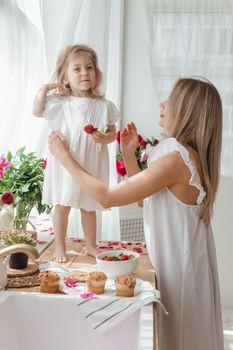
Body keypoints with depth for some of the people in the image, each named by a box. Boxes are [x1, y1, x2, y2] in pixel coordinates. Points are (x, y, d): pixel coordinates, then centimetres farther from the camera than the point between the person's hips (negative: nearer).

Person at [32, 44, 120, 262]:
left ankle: (91, 245, 32)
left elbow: (113, 132, 2)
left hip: (91, 165, 1)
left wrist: (105, 138, -19)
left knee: (89, 207, 14)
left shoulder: (104, 105, -3)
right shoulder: (60, 102, -2)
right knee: (62, 205, 7)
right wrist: (43, 91, -7)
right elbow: (37, 112, 5)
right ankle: (59, 247, 23)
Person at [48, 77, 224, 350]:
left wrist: (65, 157, -14)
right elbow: (143, 197, 10)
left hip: (179, 266, -9)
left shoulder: (175, 159, -27)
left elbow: (107, 198, -24)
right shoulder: (188, 153, 4)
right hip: (178, 259, 9)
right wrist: (128, 154, 4)